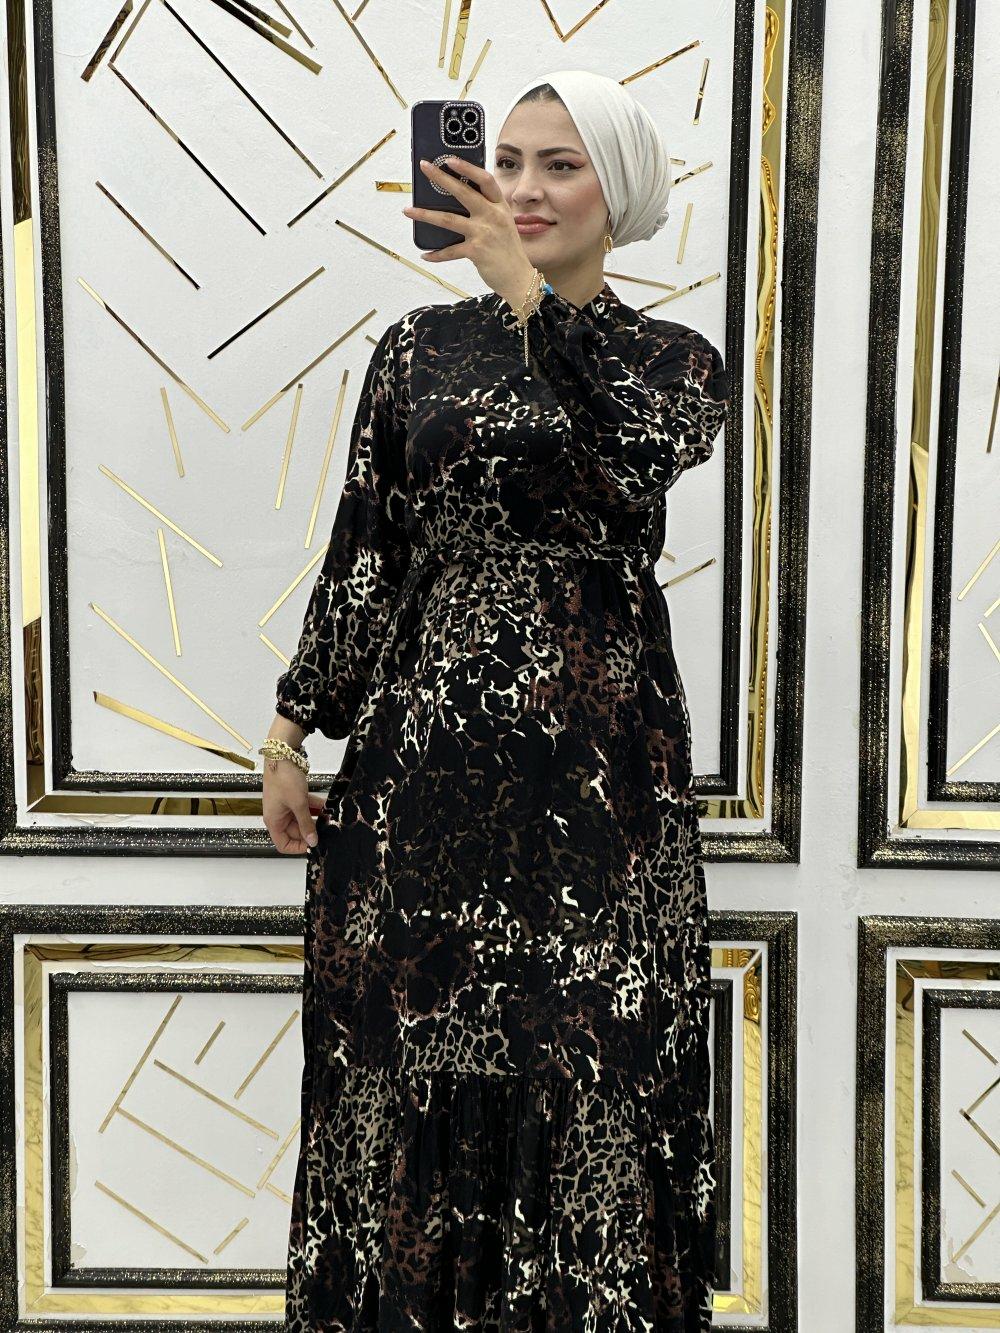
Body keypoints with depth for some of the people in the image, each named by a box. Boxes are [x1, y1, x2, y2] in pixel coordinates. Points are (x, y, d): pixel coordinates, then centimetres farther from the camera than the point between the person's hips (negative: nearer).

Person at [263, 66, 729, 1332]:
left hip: (597, 761, -1)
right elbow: (360, 552, 7)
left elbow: (635, 465, -19)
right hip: (425, 749, 2)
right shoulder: (418, 347, 8)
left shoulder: (673, 359, 5)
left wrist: (531, 295, -22)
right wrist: (292, 729, 5)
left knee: (589, 1061, 4)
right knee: (412, 1049, 8)